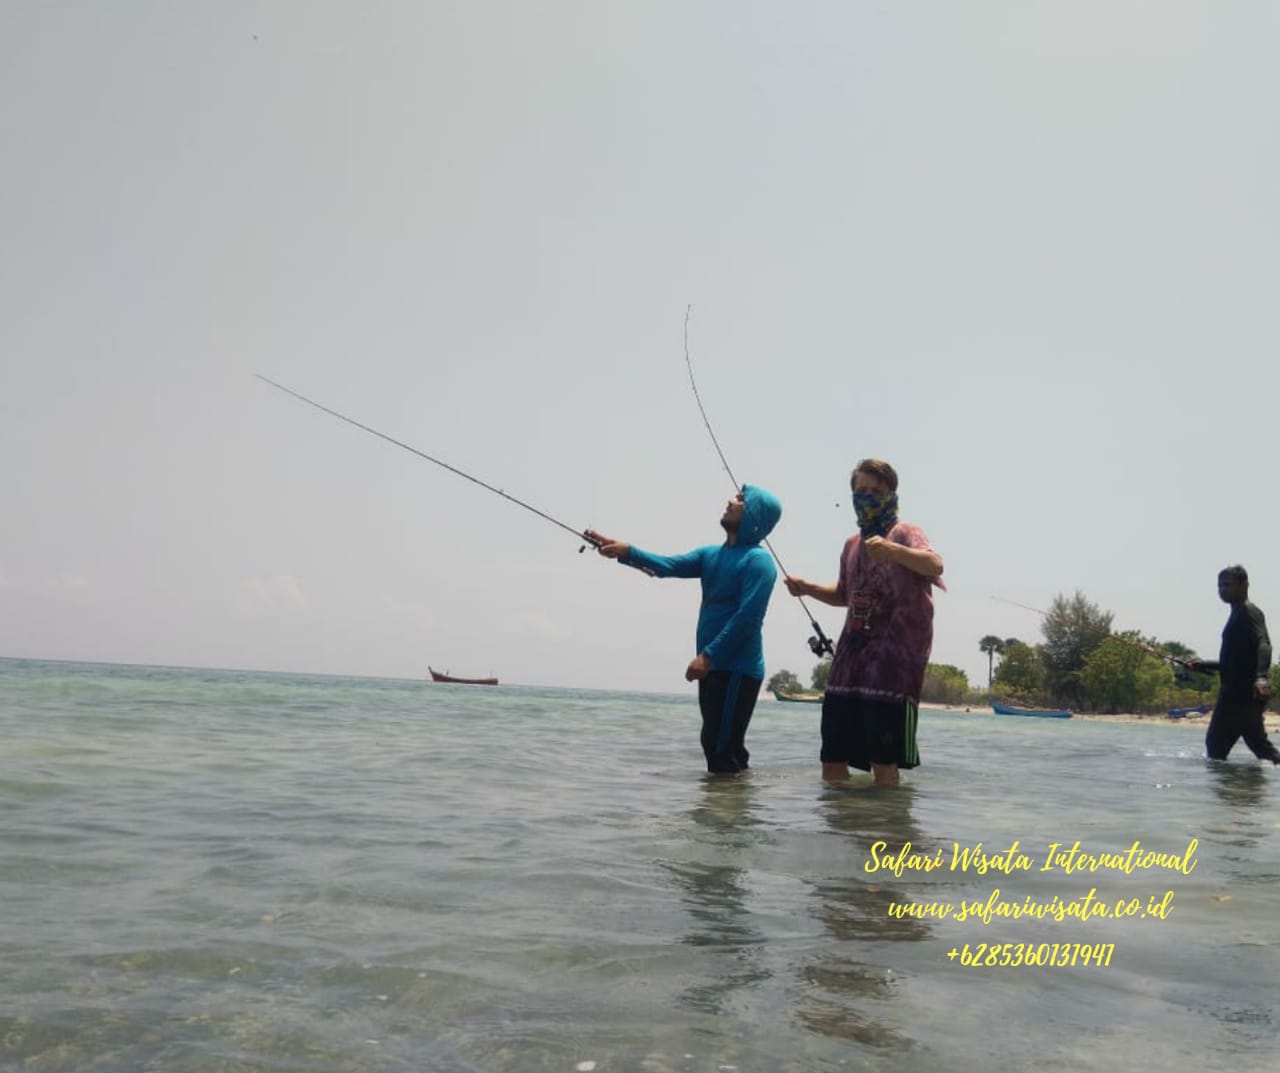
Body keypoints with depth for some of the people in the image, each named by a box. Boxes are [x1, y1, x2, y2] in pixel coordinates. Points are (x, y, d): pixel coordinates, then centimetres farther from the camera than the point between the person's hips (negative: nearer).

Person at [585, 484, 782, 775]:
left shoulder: (758, 560, -11)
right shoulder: (712, 554, 15)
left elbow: (747, 617, -20)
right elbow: (669, 566, 4)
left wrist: (707, 655, -22)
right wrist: (627, 552, -10)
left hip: (738, 669, -9)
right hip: (714, 666, 9)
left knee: (722, 748, -8)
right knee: (717, 745, 15)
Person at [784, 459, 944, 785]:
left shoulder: (905, 533, -2)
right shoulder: (852, 543, 18)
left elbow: (935, 565, -23)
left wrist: (893, 550, -41)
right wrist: (808, 588, 12)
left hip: (895, 651, -7)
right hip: (853, 648, 7)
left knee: (883, 760, -8)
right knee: (833, 755, 8)